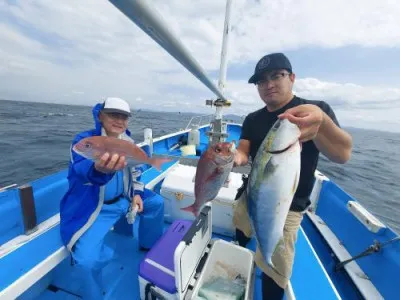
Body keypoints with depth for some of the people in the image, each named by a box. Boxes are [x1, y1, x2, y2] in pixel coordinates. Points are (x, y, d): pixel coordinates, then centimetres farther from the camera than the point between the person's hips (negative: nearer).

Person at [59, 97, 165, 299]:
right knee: (88, 260, -22)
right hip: (91, 208, -5)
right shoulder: (84, 139, -18)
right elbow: (82, 169, -40)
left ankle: (149, 246, 29)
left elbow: (135, 171, 11)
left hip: (122, 199, 6)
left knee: (156, 203, 6)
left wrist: (137, 194, -3)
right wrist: (99, 170, -64)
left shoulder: (128, 142, -1)